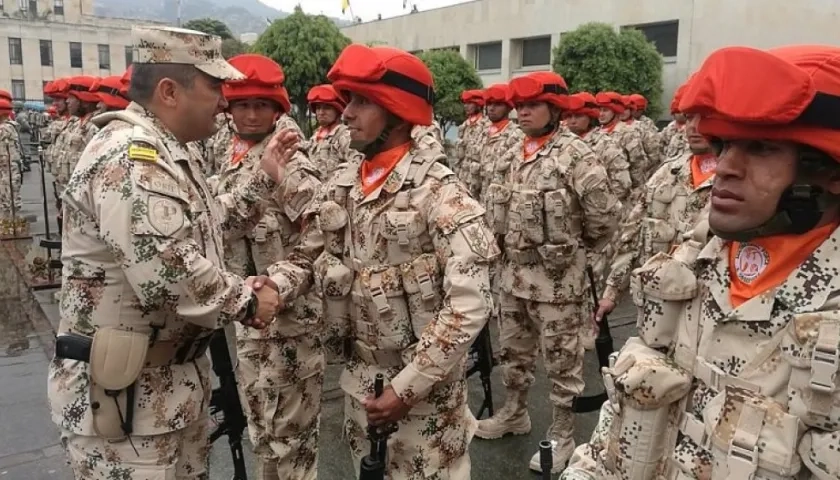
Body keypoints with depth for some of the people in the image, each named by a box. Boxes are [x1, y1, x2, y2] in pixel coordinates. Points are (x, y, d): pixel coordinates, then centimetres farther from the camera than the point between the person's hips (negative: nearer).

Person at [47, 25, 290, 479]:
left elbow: (204, 229, 16)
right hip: (125, 390, -10)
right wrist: (248, 302, -17)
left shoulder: (166, 153, 10)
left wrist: (265, 180, 12)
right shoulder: (129, 156, -24)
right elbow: (172, 278, -33)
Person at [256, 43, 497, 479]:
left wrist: (407, 386, -22)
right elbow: (308, 255, 7)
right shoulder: (341, 185, -1)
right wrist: (276, 285, -15)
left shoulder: (439, 192, -20)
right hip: (359, 378, 6)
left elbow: (469, 304, -24)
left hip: (425, 387, -6)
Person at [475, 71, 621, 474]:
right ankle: (514, 412, 41)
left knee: (561, 357, 7)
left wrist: (573, 244, -1)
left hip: (556, 275, -8)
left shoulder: (574, 154, -15)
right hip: (514, 271, 8)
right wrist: (511, 251, 15)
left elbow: (605, 214, -16)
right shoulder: (522, 152, 8)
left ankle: (562, 435, 23)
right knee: (513, 349, 21)